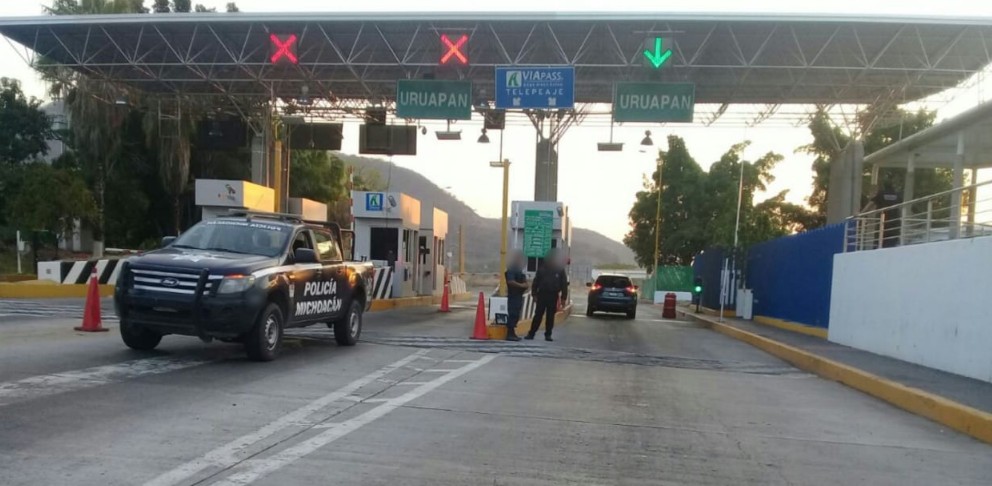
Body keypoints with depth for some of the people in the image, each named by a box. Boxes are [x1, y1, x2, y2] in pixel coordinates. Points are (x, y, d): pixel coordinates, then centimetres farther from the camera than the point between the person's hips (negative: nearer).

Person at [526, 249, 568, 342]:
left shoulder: (560, 270, 3)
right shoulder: (542, 268, 4)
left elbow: (564, 284, 3)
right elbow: (536, 281, 5)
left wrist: (563, 297, -3)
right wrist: (534, 294, -1)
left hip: (553, 296, 0)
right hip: (542, 294, 0)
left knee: (550, 316, 5)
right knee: (538, 315, 0)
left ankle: (548, 334, 12)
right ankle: (531, 333, 3)